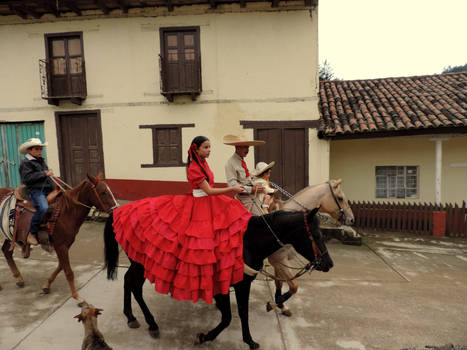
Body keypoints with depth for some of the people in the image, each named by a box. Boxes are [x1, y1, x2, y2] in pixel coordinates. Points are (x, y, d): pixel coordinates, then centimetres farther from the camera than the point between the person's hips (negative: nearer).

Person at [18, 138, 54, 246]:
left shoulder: (42, 161, 22)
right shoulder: (26, 163, -2)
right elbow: (27, 178, -17)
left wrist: (49, 174, 18)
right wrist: (44, 174, -18)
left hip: (48, 189, 9)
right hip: (35, 190, -9)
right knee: (43, 208, -32)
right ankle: (32, 233, -18)